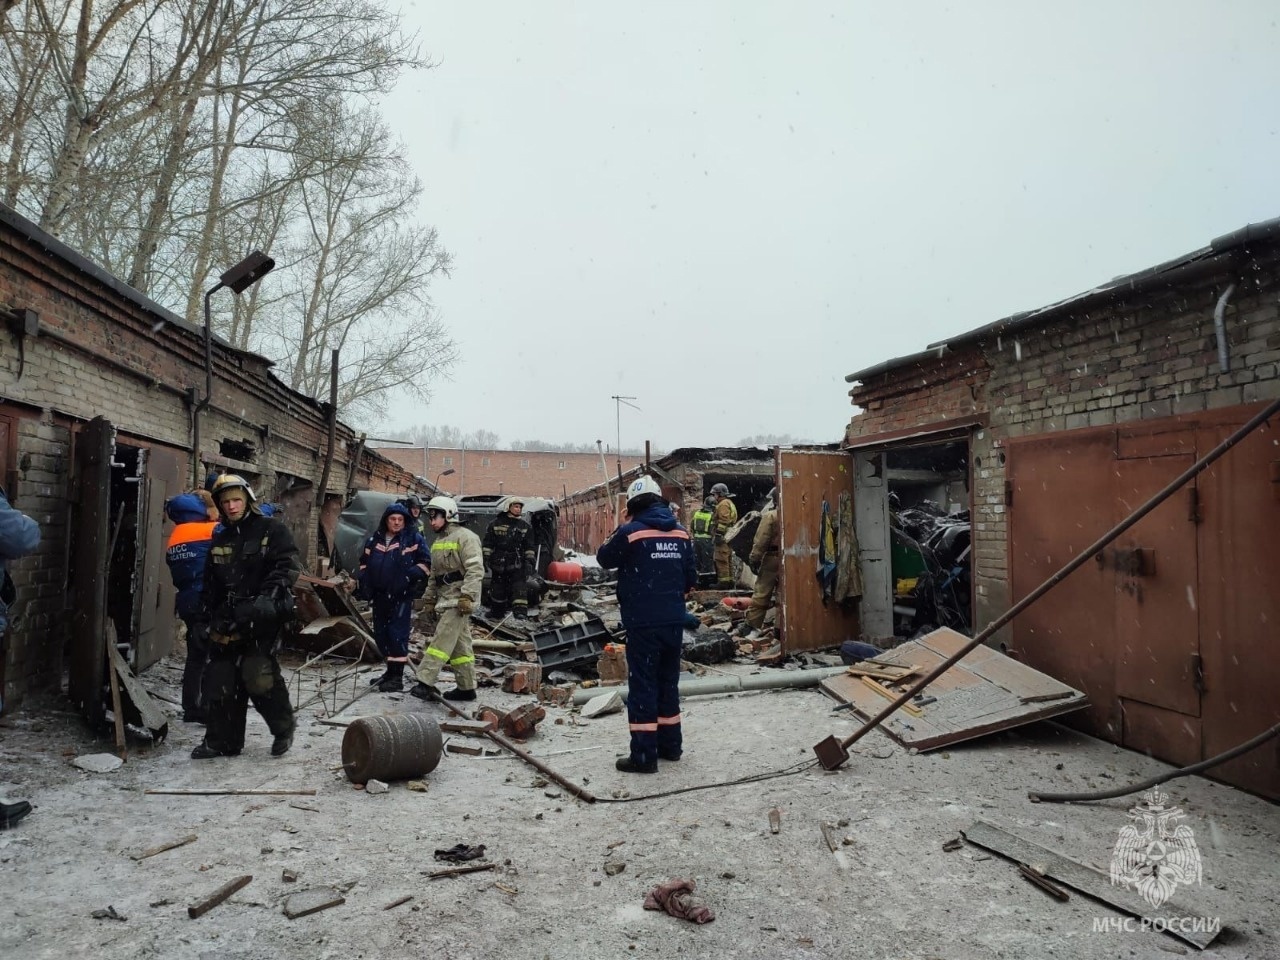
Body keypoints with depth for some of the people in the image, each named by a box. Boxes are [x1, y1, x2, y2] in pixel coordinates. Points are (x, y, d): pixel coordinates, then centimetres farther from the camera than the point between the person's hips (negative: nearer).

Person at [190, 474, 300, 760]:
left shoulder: (272, 530, -3)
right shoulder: (219, 538, 17)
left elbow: (288, 567, -12)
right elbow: (210, 583, 22)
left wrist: (267, 598, -24)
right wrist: (204, 616, 17)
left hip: (262, 618, -6)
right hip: (227, 620, 7)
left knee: (259, 676, -13)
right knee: (219, 681, 8)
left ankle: (283, 728, 9)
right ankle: (221, 740, 22)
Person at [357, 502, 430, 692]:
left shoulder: (414, 539, -2)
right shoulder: (375, 540, 13)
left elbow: (424, 564, -4)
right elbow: (364, 564, 22)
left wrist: (410, 575, -19)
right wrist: (364, 584, 9)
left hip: (401, 596, -6)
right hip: (379, 595, 6)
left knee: (397, 634, -8)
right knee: (380, 633, 14)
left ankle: (397, 676, -1)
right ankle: (390, 670, 29)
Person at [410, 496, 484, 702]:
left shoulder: (465, 537, -9)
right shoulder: (438, 541, 21)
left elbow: (475, 569, -19)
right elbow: (434, 574, 27)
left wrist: (467, 596, -25)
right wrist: (429, 598, 22)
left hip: (459, 599, -9)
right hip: (445, 598, 9)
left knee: (442, 640, -14)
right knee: (460, 644, 11)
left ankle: (425, 682, -16)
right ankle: (467, 687, 16)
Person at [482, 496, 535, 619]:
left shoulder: (525, 527, 9)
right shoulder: (496, 524, 3)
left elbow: (529, 547, 9)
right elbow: (487, 543, 4)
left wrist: (529, 562, 0)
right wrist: (486, 559, -2)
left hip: (517, 564, 0)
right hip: (499, 563, 0)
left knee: (519, 587, -11)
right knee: (497, 588, 10)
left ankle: (520, 610, -16)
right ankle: (497, 610, 25)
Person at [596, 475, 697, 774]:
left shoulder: (630, 531, -11)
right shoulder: (680, 532, 5)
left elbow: (605, 558, 6)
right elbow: (691, 578, 10)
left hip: (643, 622, -5)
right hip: (674, 620, 5)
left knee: (643, 684, 0)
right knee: (668, 681, 18)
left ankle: (644, 754, 2)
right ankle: (670, 743, 28)